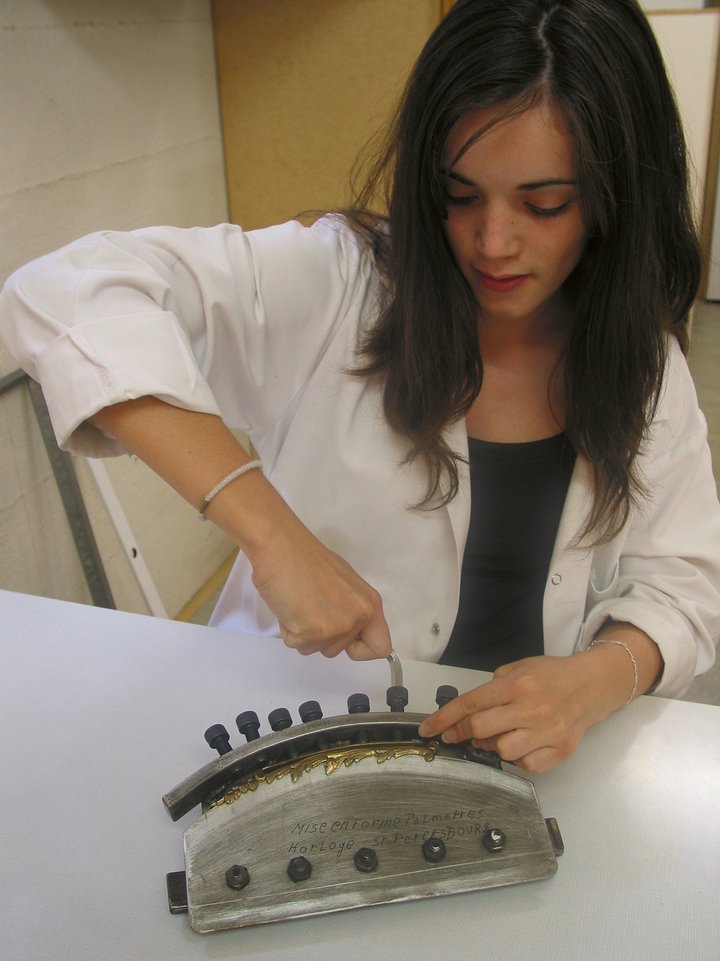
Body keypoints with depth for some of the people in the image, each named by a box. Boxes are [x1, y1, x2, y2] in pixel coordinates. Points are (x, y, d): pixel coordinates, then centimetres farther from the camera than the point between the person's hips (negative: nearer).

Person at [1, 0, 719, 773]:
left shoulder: (643, 361, -3)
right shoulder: (340, 283, -17)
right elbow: (66, 295, -27)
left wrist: (596, 680, -24)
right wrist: (273, 535, -35)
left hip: (524, 746, 3)